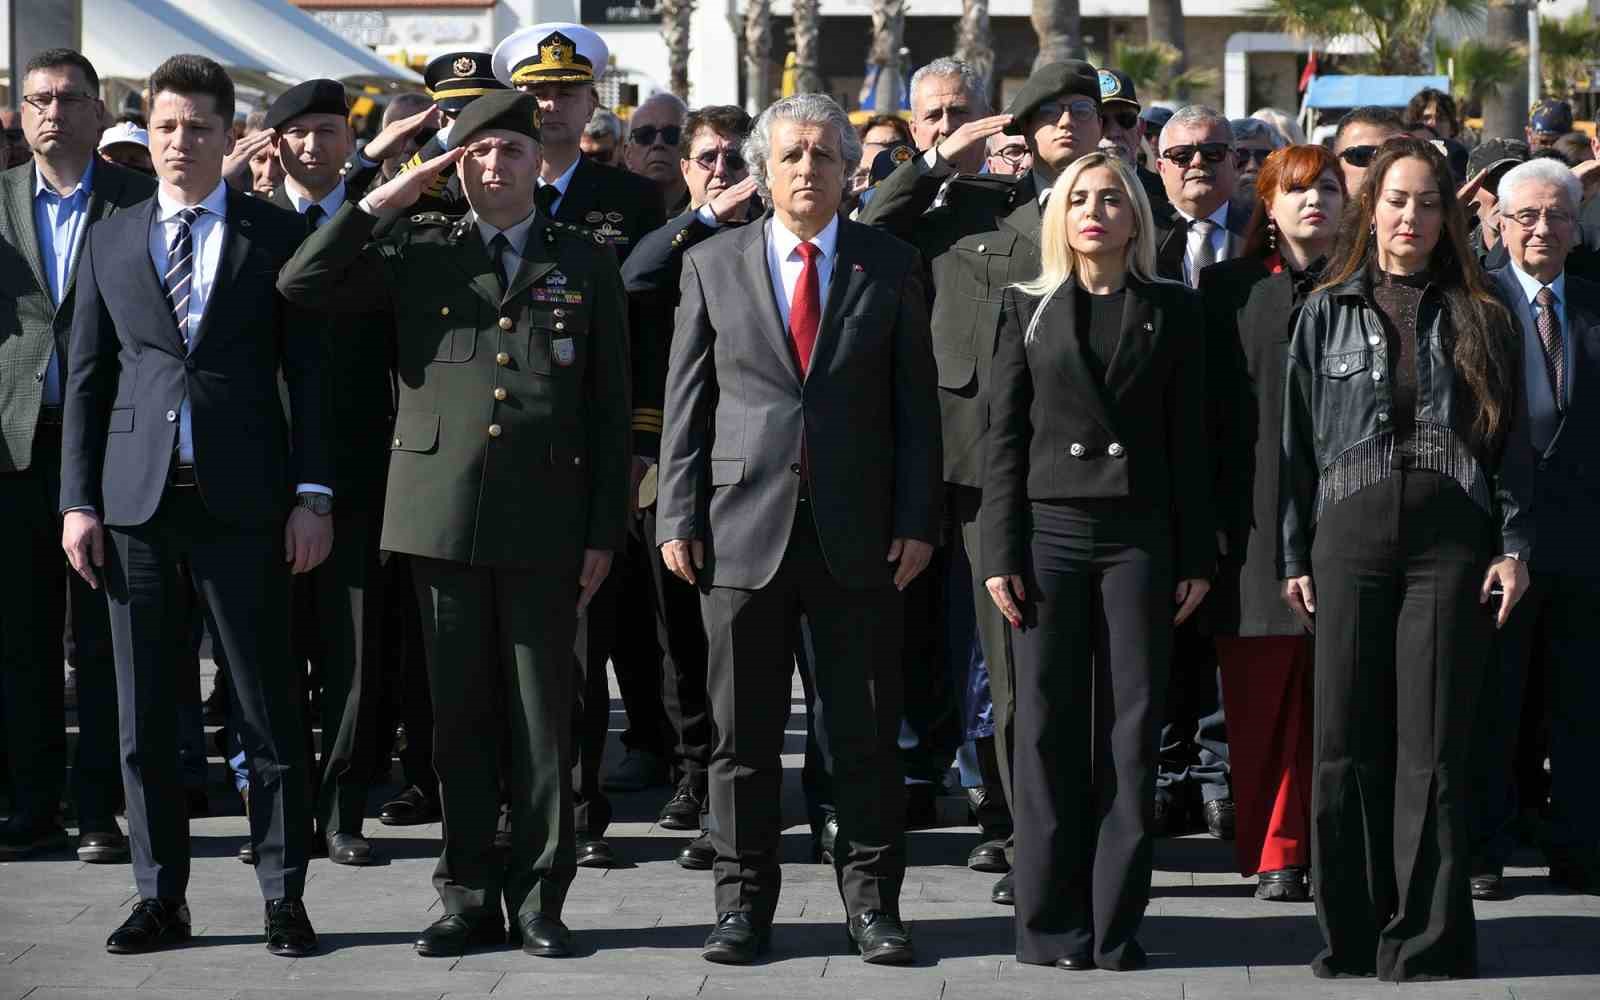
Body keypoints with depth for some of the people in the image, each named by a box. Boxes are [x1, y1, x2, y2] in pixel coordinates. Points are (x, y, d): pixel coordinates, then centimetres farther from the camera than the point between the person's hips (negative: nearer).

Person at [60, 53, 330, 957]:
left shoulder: (277, 237, 4)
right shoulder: (110, 242, 11)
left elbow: (308, 371, 2)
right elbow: (88, 378, 11)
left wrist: (312, 494, -6)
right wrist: (79, 501, 3)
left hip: (242, 501, -2)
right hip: (138, 502, 3)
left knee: (269, 708, 0)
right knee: (145, 713, 5)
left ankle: (284, 896, 8)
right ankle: (162, 898, 14)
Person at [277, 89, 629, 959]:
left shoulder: (585, 262, 9)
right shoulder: (419, 253, 10)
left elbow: (609, 406, 7)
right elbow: (302, 285, -1)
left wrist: (604, 533, 1)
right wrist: (382, 201, -4)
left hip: (544, 519, -1)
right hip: (442, 517, 1)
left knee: (541, 714, 2)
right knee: (459, 714, 6)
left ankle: (538, 896, 11)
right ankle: (470, 896, 14)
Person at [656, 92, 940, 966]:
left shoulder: (891, 267, 6)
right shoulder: (713, 265, 7)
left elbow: (915, 402, 5)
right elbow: (685, 401, 6)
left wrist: (917, 520, -3)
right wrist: (677, 517, -2)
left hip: (858, 532, 0)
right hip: (744, 527, 0)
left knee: (867, 730, 3)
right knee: (743, 731, 5)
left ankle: (870, 901, 12)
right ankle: (744, 901, 14)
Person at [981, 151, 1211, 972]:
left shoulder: (1170, 310, 9)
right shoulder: (1029, 308, 8)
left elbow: (1189, 438, 6)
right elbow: (1003, 435, 5)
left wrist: (1197, 556, 1)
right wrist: (1001, 551, -4)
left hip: (1139, 534, 0)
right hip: (1050, 527, 0)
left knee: (1132, 728, -1)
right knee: (1048, 726, -1)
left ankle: (1115, 921, 4)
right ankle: (1051, 923, 4)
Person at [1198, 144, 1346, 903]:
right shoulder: (1228, 288, 10)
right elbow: (1208, 404, 7)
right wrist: (1206, 518, -1)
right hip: (1256, 519, 0)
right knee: (1258, 693, 0)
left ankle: (1321, 846, 7)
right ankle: (1269, 851, 6)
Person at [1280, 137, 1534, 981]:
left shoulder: (1477, 316, 10)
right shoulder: (1327, 314, 11)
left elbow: (1510, 437, 8)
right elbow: (1299, 438, 10)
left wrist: (1514, 546, -2)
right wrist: (1293, 556, 6)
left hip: (1451, 536, -1)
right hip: (1352, 531, 1)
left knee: (1432, 746, -3)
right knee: (1345, 744, -1)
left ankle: (1427, 941, 2)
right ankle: (1352, 935, 8)